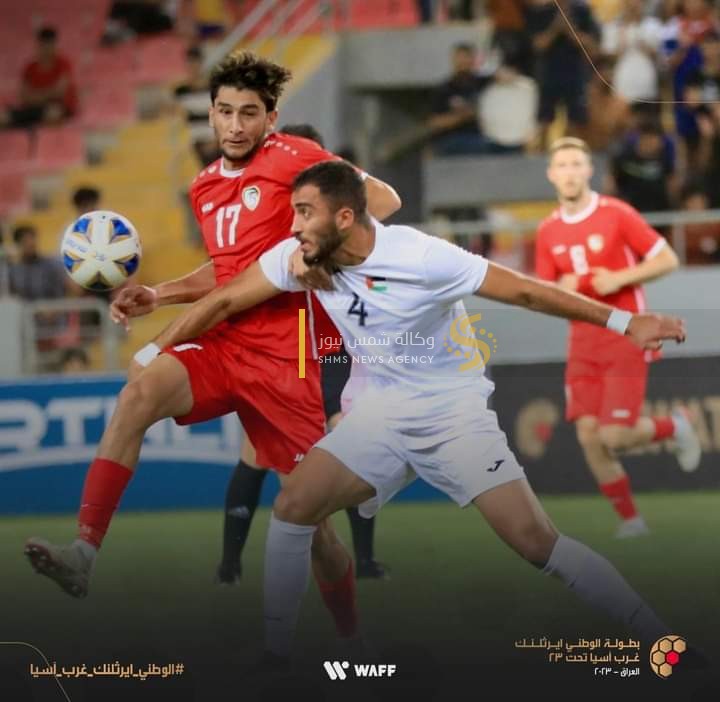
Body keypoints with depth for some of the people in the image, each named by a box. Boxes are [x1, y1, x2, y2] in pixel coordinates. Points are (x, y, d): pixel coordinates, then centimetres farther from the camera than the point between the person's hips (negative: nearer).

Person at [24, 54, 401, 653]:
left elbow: (384, 199, -7)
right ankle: (84, 552, -36)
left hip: (282, 354, -5)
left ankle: (352, 639, 20)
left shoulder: (292, 157, -3)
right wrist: (158, 296, 17)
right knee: (141, 389, -26)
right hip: (222, 344, 5)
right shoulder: (205, 188, 17)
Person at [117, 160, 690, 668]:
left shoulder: (422, 257, -23)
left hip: (453, 410, -5)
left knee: (536, 541, -17)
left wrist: (625, 322, -18)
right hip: (382, 413, 5)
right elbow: (225, 301, 2)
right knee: (292, 509, -11)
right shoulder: (300, 257, -9)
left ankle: (664, 645, -11)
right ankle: (275, 658, 3)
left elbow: (523, 290, -18)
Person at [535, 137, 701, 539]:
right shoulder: (549, 232, 7)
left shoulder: (617, 215, -8)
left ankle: (674, 427, 18)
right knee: (589, 437, -4)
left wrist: (620, 279, -17)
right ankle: (630, 520, 11)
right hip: (584, 341, 5)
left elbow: (668, 260, -7)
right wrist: (561, 288, -8)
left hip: (626, 336, -5)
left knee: (614, 437, -13)